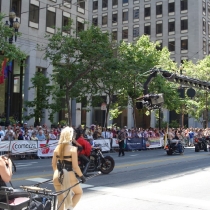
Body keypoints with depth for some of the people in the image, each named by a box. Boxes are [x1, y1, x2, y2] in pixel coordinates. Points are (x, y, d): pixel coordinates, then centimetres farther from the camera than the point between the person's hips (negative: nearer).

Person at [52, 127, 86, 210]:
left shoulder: (57, 148, 3)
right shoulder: (72, 149, -13)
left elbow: (53, 164, 9)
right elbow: (75, 166, -14)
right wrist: (82, 176, -1)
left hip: (57, 176, 5)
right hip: (69, 176, -5)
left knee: (60, 199, 18)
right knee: (79, 192, 21)